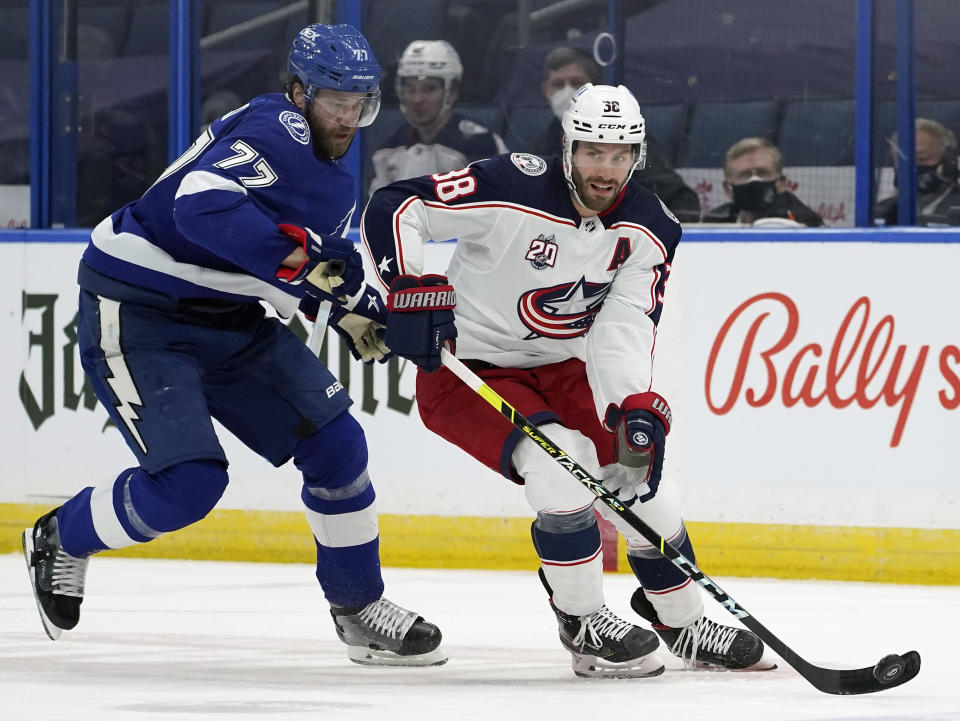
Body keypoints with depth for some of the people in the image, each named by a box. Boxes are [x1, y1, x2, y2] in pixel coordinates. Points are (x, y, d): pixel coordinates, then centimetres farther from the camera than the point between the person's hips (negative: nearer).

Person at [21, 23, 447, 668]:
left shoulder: (335, 185, 12)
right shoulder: (276, 128, -19)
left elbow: (320, 269, 26)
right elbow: (202, 205, -36)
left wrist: (357, 311, 6)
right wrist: (300, 257, -43)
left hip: (230, 322, 9)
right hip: (135, 316, -9)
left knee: (335, 441, 0)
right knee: (189, 481, -19)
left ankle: (359, 608, 14)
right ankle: (62, 539, 9)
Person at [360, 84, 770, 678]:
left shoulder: (649, 230, -8)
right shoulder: (512, 189, -25)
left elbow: (624, 328, -16)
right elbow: (393, 209, -24)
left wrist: (635, 406, -33)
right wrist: (412, 289, -38)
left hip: (560, 370, 6)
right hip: (469, 370, -6)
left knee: (639, 475, 0)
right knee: (562, 461, -27)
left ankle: (682, 619, 24)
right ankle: (584, 624, -11)